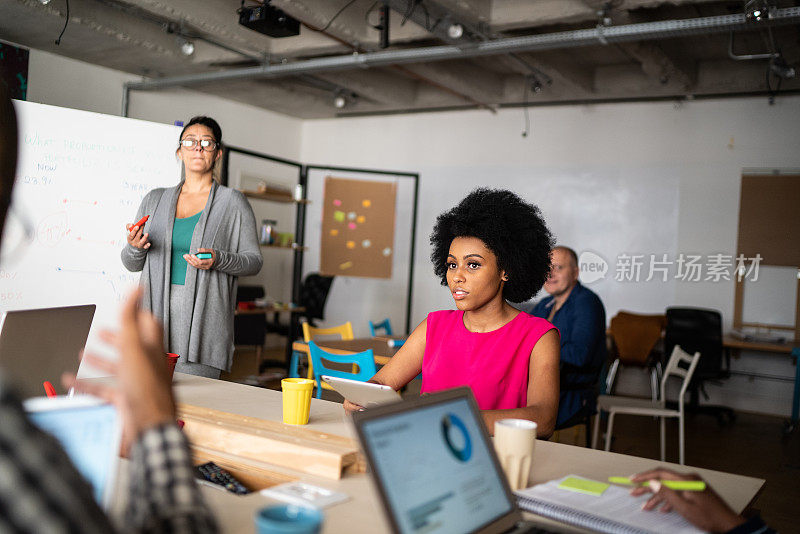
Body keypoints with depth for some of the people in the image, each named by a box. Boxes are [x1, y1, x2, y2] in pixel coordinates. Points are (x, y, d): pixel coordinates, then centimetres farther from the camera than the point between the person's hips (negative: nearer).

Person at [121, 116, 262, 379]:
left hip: (203, 319, -3)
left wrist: (218, 260, -15)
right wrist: (135, 247, -5)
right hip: (156, 315, 3)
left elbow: (254, 260, 3)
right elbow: (131, 264, 17)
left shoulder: (232, 202, 5)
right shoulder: (154, 200, 15)